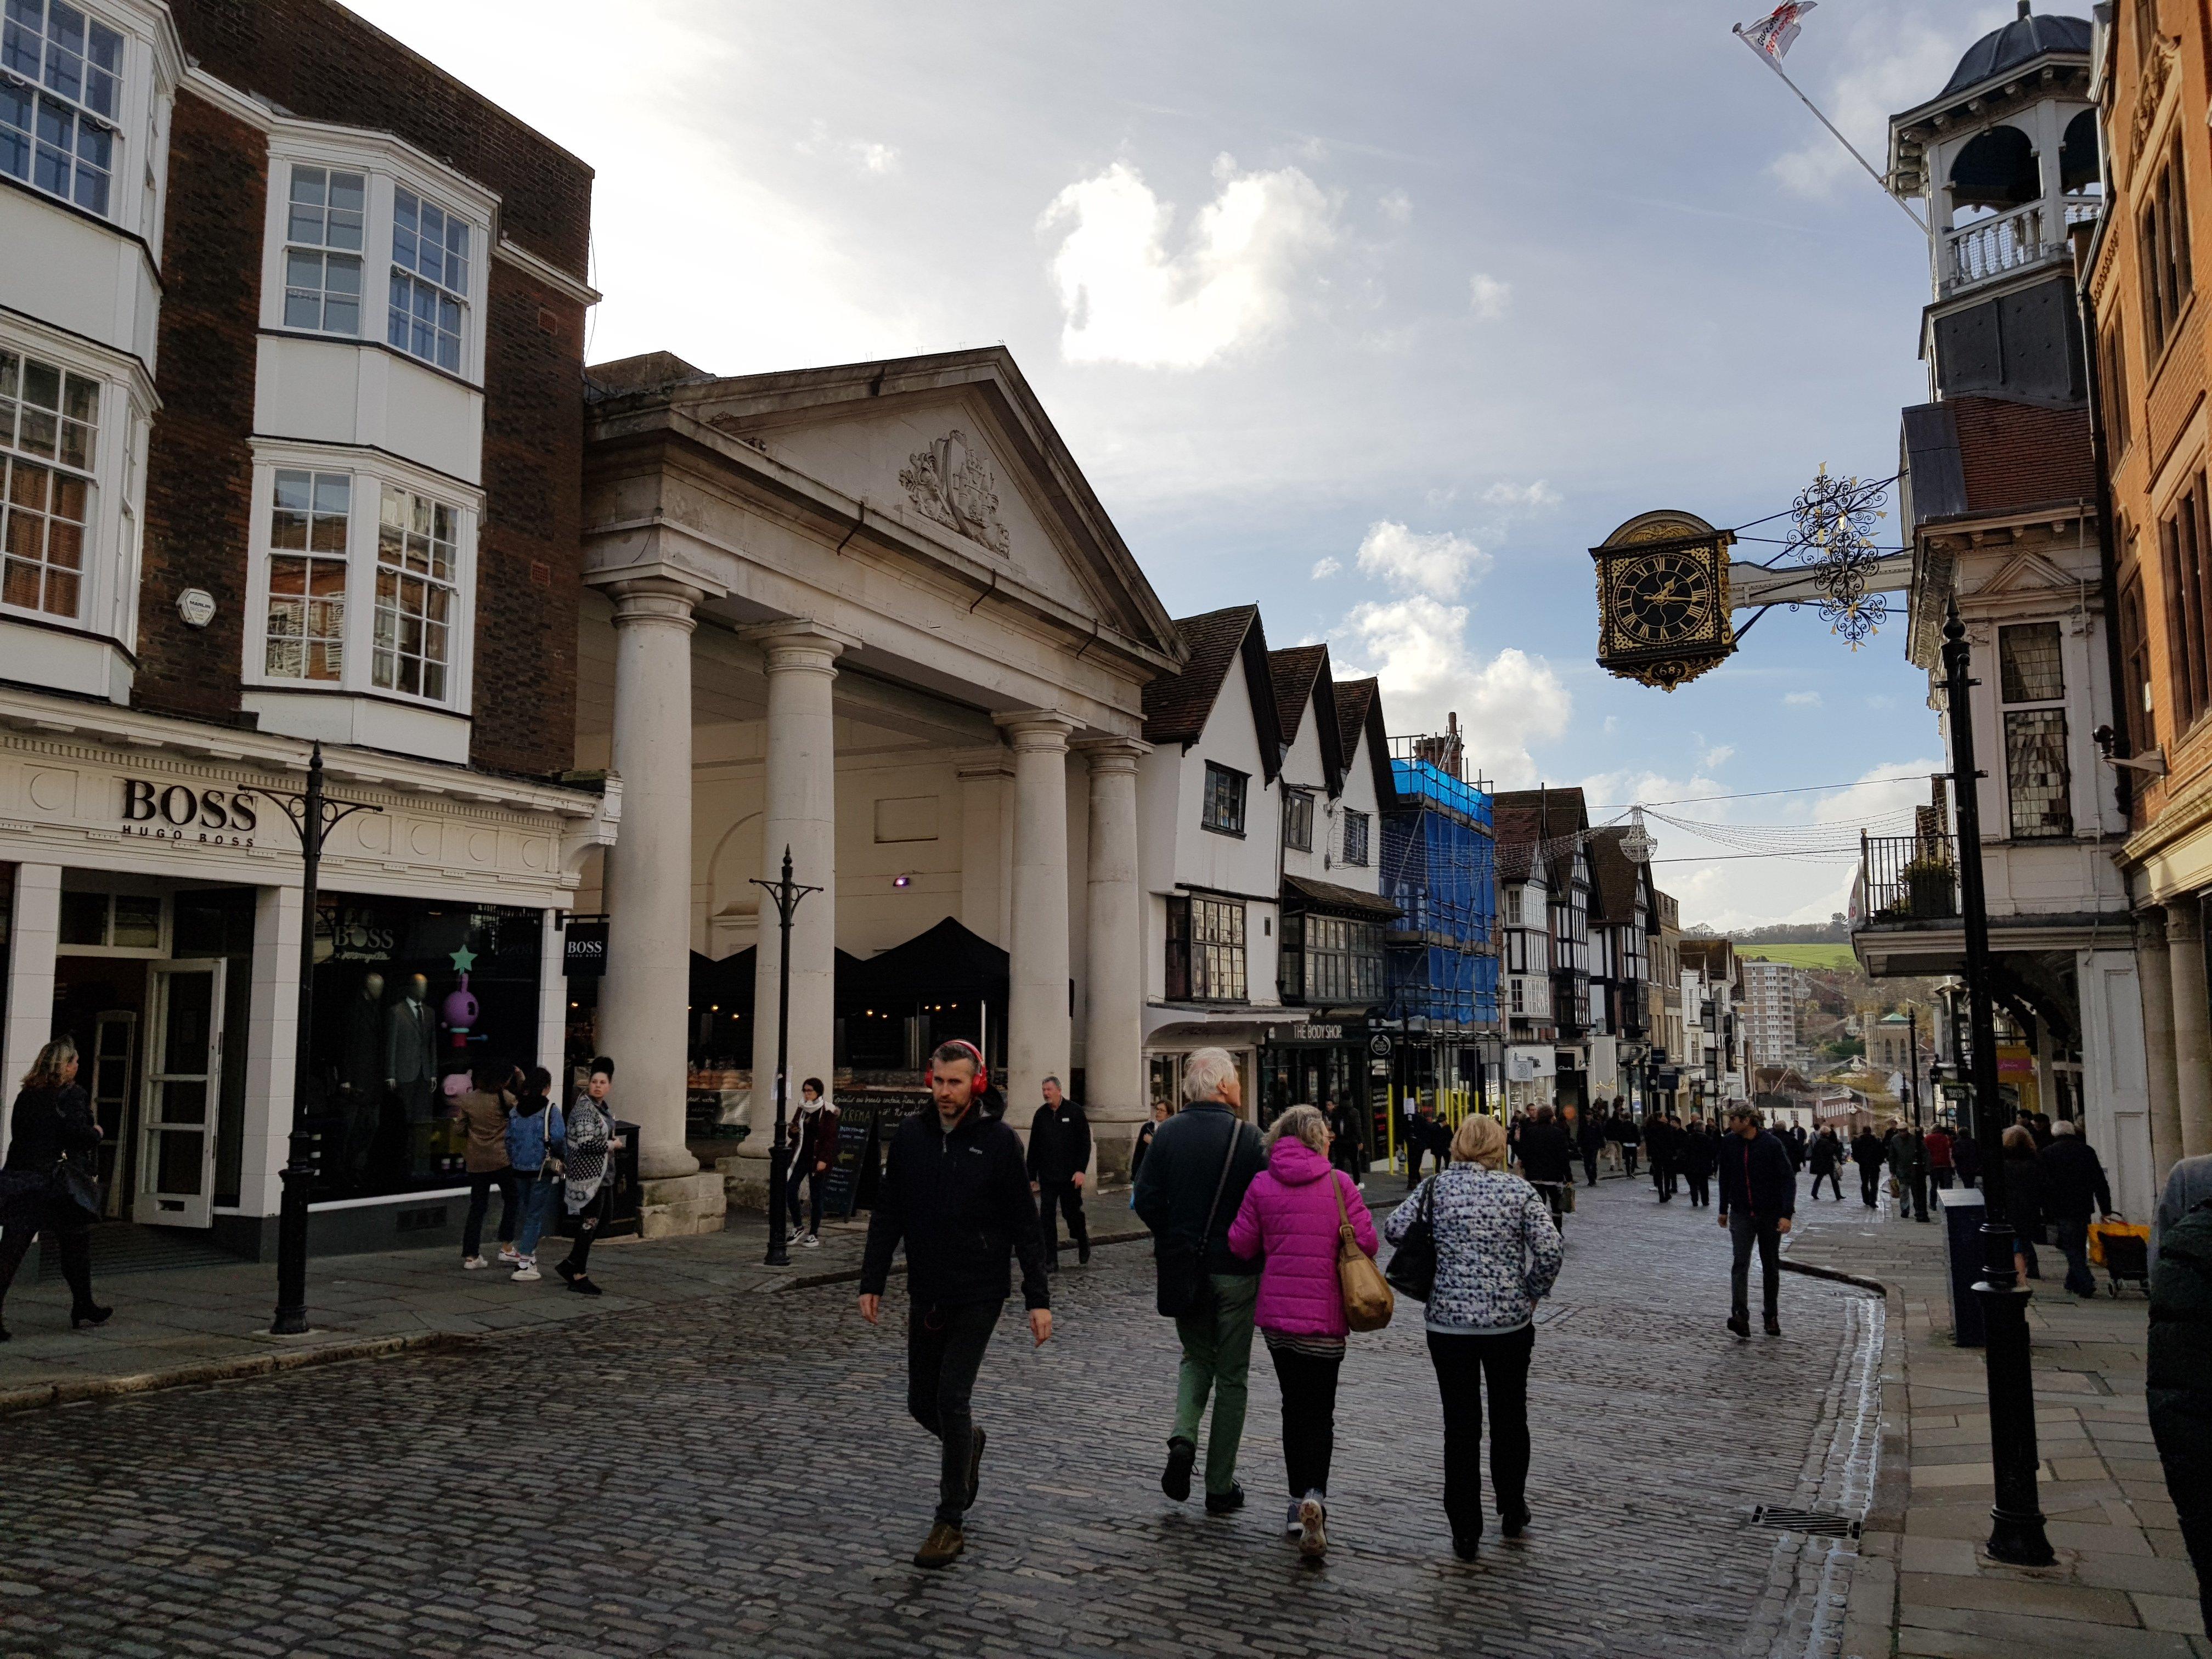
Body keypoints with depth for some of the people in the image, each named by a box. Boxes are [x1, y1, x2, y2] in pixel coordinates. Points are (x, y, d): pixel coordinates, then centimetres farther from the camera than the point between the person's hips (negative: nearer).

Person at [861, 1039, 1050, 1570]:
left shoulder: (999, 1140, -8)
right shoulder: (910, 1136, 2)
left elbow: (1025, 1226, -5)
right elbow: (887, 1214, 8)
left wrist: (1038, 1299, -7)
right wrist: (872, 1281, 4)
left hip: (979, 1295, -4)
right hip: (925, 1294, 4)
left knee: (952, 1398, -9)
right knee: (923, 1404, 10)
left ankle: (950, 1523, 5)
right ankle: (969, 1443, 44)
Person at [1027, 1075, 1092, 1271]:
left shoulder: (1075, 1111, -4)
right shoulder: (1041, 1114, 6)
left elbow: (1085, 1143, -5)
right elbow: (1034, 1147, 10)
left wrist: (1081, 1170, -13)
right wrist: (1032, 1176, 8)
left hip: (1070, 1176, -3)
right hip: (1047, 1177, 3)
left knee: (1073, 1213, 8)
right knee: (1047, 1218, -3)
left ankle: (1083, 1241, 38)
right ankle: (1051, 1260, 2)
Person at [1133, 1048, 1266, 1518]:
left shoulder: (1167, 1133, -4)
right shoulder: (1246, 1137, -13)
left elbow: (1146, 1201, -5)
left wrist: (1173, 1239, 10)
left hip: (1181, 1268, 3)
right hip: (1234, 1269, -3)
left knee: (1196, 1357, 23)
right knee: (1232, 1375, 10)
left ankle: (1183, 1437, -2)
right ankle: (1220, 1487, 14)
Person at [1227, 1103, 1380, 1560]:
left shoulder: (1262, 1184, -2)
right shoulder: (1339, 1183, -7)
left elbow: (1240, 1245, -1)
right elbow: (1367, 1243, -8)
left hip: (1276, 1314, 2)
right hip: (1324, 1315, -2)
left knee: (1294, 1405, 18)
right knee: (1319, 1411, 6)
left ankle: (1299, 1500, 20)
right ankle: (1314, 1496, -15)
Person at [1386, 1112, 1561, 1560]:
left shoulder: (1438, 1186, -2)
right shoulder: (1520, 1191, -3)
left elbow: (1395, 1228, -9)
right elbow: (1550, 1251, -11)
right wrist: (1531, 1293, 4)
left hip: (1449, 1321, 0)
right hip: (1510, 1322, 1)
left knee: (1460, 1425, 6)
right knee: (1509, 1418, 19)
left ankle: (1465, 1532, 11)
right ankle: (1513, 1513, 32)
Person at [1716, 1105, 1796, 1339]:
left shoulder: (1772, 1144, -13)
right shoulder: (1729, 1144, -1)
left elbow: (1788, 1179, -13)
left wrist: (1787, 1214, -22)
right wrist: (1723, 1210, 16)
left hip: (1770, 1214, -2)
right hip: (1741, 1214, 2)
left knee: (1771, 1266, 11)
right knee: (1740, 1263, -13)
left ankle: (1772, 1317, 25)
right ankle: (1740, 1318, -23)